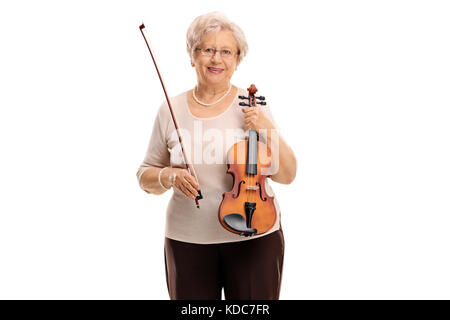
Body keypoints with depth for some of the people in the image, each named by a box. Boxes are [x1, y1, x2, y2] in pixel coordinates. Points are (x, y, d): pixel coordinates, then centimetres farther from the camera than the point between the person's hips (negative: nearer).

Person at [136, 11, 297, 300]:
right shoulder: (172, 110, 1)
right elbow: (145, 176, 8)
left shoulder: (253, 105, -1)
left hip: (254, 235, 0)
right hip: (187, 241, 1)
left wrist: (268, 131, -16)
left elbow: (286, 175, -1)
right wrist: (167, 177, -13)